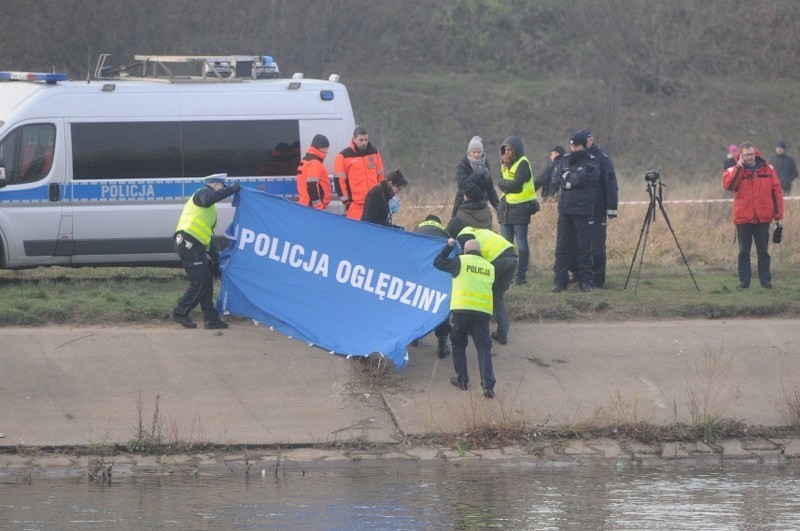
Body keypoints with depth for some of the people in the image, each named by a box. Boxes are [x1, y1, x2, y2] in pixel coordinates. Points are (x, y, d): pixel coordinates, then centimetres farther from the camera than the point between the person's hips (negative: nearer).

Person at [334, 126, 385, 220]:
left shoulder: (374, 153, 10)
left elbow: (380, 176, 19)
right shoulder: (344, 157, -6)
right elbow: (339, 180, -5)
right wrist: (346, 201, -6)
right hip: (355, 206, -5)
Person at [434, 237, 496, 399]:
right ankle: (488, 384, -13)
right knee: (484, 347, 0)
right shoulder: (489, 267, 15)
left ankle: (462, 380, 16)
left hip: (461, 309, -2)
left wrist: (449, 246, 27)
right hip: (483, 311, 2)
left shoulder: (460, 261, 5)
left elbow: (438, 262, 14)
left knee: (459, 345, 16)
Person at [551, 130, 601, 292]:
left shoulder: (592, 162, 1)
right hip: (565, 210, 4)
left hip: (583, 211, -4)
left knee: (584, 248, -1)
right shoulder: (565, 160, 13)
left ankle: (585, 282, 6)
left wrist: (567, 177, -5)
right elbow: (555, 180, 3)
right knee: (562, 247, 1)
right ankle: (560, 280, 4)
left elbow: (585, 178, -15)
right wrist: (574, 180, -12)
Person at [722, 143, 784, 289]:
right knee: (744, 251, 2)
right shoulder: (734, 171, 3)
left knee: (763, 251, 5)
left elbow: (776, 191, 7)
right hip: (743, 218, 0)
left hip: (763, 217, 0)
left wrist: (778, 214, 2)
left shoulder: (768, 169, 6)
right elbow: (728, 184, -17)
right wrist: (739, 167, -17)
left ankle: (766, 281, 8)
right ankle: (744, 281, 6)